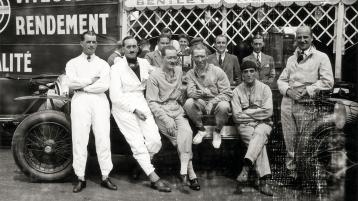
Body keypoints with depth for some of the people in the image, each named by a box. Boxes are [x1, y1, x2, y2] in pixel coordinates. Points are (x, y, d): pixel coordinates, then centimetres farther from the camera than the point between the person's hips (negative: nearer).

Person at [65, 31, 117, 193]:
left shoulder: (103, 64, 14)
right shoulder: (73, 63, 14)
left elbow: (105, 85, -3)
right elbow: (71, 83, -4)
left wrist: (82, 87, -4)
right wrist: (91, 80, -3)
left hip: (99, 101, 1)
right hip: (80, 101, 0)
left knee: (103, 139, -2)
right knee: (79, 140, -3)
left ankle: (105, 177, 4)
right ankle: (80, 178, 4)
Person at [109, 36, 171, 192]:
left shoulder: (144, 63, 11)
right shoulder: (116, 68, -3)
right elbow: (115, 96, -10)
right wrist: (134, 109, -13)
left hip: (141, 104, 4)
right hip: (124, 107, -4)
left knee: (155, 141, -10)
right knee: (138, 144, -10)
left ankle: (142, 164, 18)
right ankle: (154, 178, -4)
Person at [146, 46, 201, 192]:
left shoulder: (179, 70, 12)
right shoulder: (154, 76, -5)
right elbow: (152, 102, -8)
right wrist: (166, 119, -19)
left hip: (177, 109, 4)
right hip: (161, 111, -4)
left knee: (187, 131, -25)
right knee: (181, 137, -24)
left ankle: (184, 170, -23)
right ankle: (190, 172, -17)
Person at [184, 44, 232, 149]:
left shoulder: (217, 71, -4)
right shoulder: (190, 73, 5)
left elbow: (227, 93, -8)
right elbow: (190, 92, -8)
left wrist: (212, 102, -23)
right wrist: (202, 93, -31)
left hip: (217, 102, -2)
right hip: (201, 103, 2)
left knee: (224, 106, -36)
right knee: (188, 103, -29)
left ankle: (217, 132, -6)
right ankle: (201, 130, -4)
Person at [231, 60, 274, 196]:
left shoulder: (264, 88, 6)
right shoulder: (237, 91, 6)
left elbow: (268, 112, -7)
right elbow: (237, 116, -5)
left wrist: (247, 112, -6)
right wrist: (257, 112, -6)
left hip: (263, 124, 0)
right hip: (245, 125, 0)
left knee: (259, 134, -36)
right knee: (260, 143, -30)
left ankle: (246, 167, -48)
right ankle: (264, 181, -36)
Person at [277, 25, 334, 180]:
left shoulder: (321, 57, 0)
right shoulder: (291, 59, 16)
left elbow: (328, 82, -9)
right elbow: (281, 80, 16)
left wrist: (307, 90, -15)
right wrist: (288, 90, -5)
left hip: (307, 106, -4)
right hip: (288, 104, 4)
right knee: (289, 140, 8)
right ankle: (291, 171, 22)